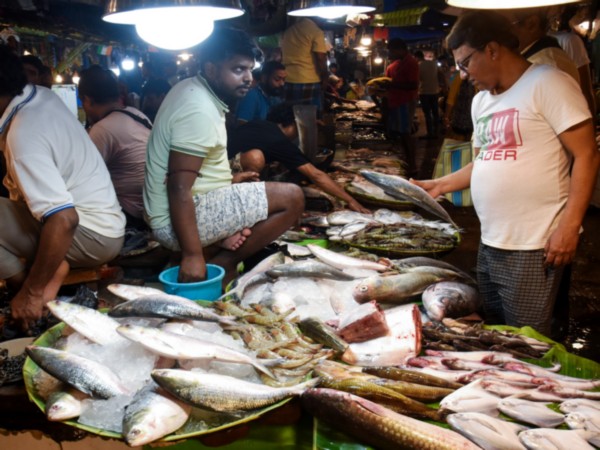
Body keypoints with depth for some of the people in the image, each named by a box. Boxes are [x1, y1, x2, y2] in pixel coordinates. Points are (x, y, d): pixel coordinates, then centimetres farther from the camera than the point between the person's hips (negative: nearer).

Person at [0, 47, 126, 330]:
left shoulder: (23, 136, -26)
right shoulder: (43, 94, 0)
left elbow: (64, 219, -33)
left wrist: (32, 293, -24)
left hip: (93, 237, -9)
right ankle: (50, 269, 2)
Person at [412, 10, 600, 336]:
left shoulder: (548, 84, -9)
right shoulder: (481, 101, 15)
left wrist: (569, 226, -20)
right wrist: (440, 185, 18)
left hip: (532, 248, -8)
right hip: (489, 244, 8)